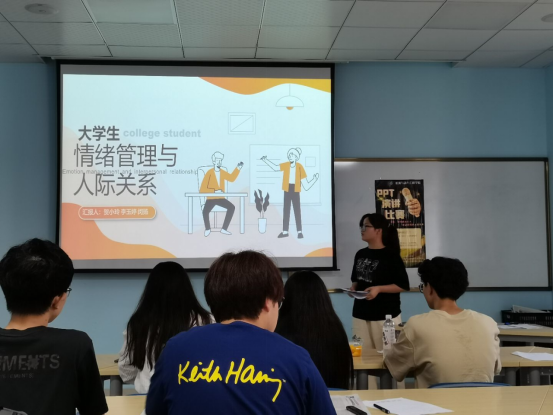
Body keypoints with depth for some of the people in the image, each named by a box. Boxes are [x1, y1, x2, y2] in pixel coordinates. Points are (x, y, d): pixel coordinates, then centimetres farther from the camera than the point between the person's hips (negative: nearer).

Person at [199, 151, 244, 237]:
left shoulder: (222, 172, 2)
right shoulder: (209, 173, -14)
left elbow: (232, 178, 20)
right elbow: (202, 189, -16)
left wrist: (238, 168, 10)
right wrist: (214, 191, -26)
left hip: (220, 198, 5)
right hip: (211, 198, -5)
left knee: (232, 207, -21)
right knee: (205, 211, -31)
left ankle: (224, 229, -11)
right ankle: (207, 229, -1)